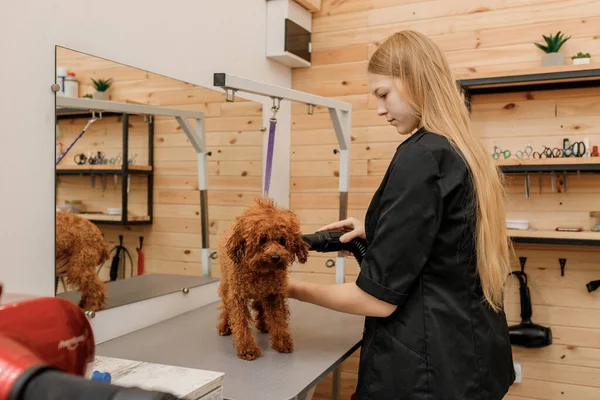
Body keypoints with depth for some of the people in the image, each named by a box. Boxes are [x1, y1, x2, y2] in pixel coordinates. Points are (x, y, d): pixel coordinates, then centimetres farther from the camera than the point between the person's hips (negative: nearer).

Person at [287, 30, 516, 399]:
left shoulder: (422, 155, -21)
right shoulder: (468, 153, 6)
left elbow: (379, 297, -21)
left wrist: (296, 289, -8)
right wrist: (375, 233, 14)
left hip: (428, 364, -9)